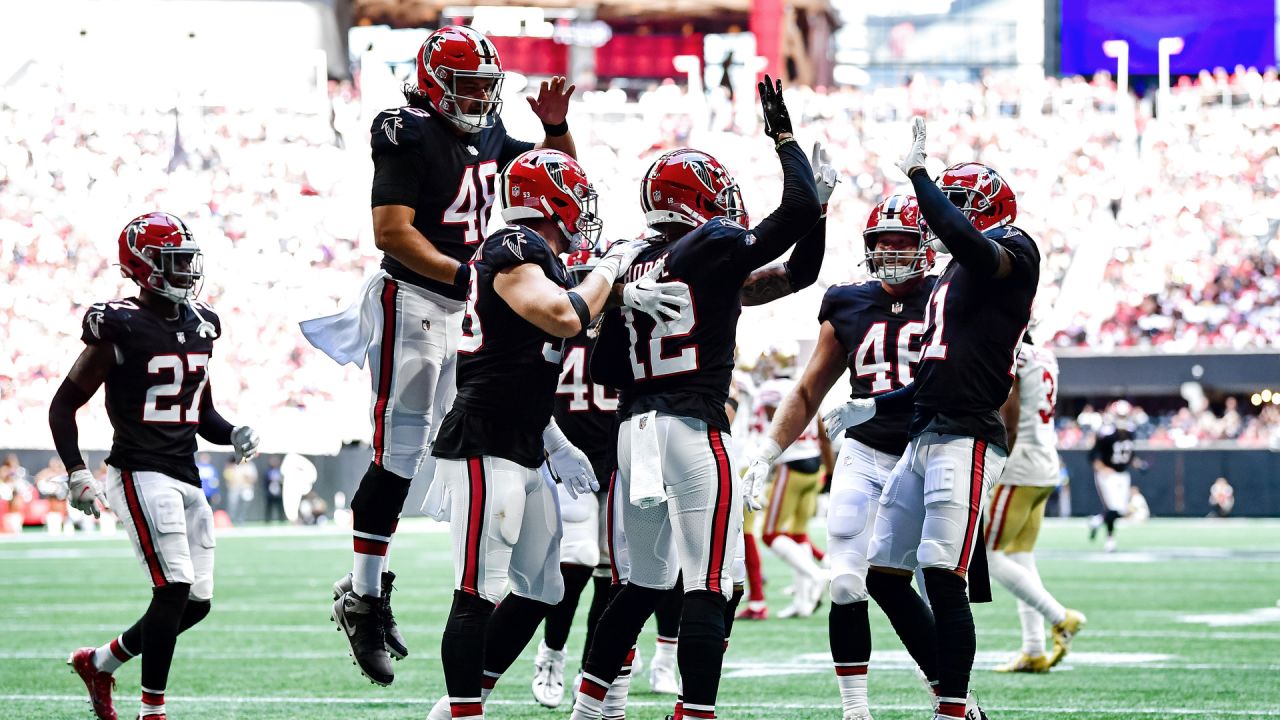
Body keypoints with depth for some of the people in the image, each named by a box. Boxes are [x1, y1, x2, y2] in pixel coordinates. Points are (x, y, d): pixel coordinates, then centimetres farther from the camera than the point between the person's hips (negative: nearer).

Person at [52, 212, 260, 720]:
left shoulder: (199, 326, 12)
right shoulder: (119, 328, -9)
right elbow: (64, 405, -4)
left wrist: (233, 436, 2)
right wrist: (77, 474, -14)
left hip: (187, 477, 8)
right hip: (140, 474, -8)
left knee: (196, 603, 6)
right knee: (174, 591, -16)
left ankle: (99, 663, 27)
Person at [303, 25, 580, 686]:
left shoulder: (488, 136, 10)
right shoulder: (411, 136, -14)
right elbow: (392, 232, -21)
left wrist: (556, 126, 3)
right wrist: (464, 274, -25)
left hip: (452, 311, 8)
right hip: (410, 303, -8)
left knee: (411, 453, 12)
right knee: (397, 457, -8)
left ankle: (365, 587, 21)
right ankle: (363, 600, -3)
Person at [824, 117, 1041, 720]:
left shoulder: (1011, 257, -4)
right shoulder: (954, 278, 23)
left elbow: (960, 236, -27)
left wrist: (918, 172, -17)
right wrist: (873, 407, 26)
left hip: (965, 441, -10)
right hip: (923, 439, 10)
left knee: (943, 579, -16)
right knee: (884, 577, 9)